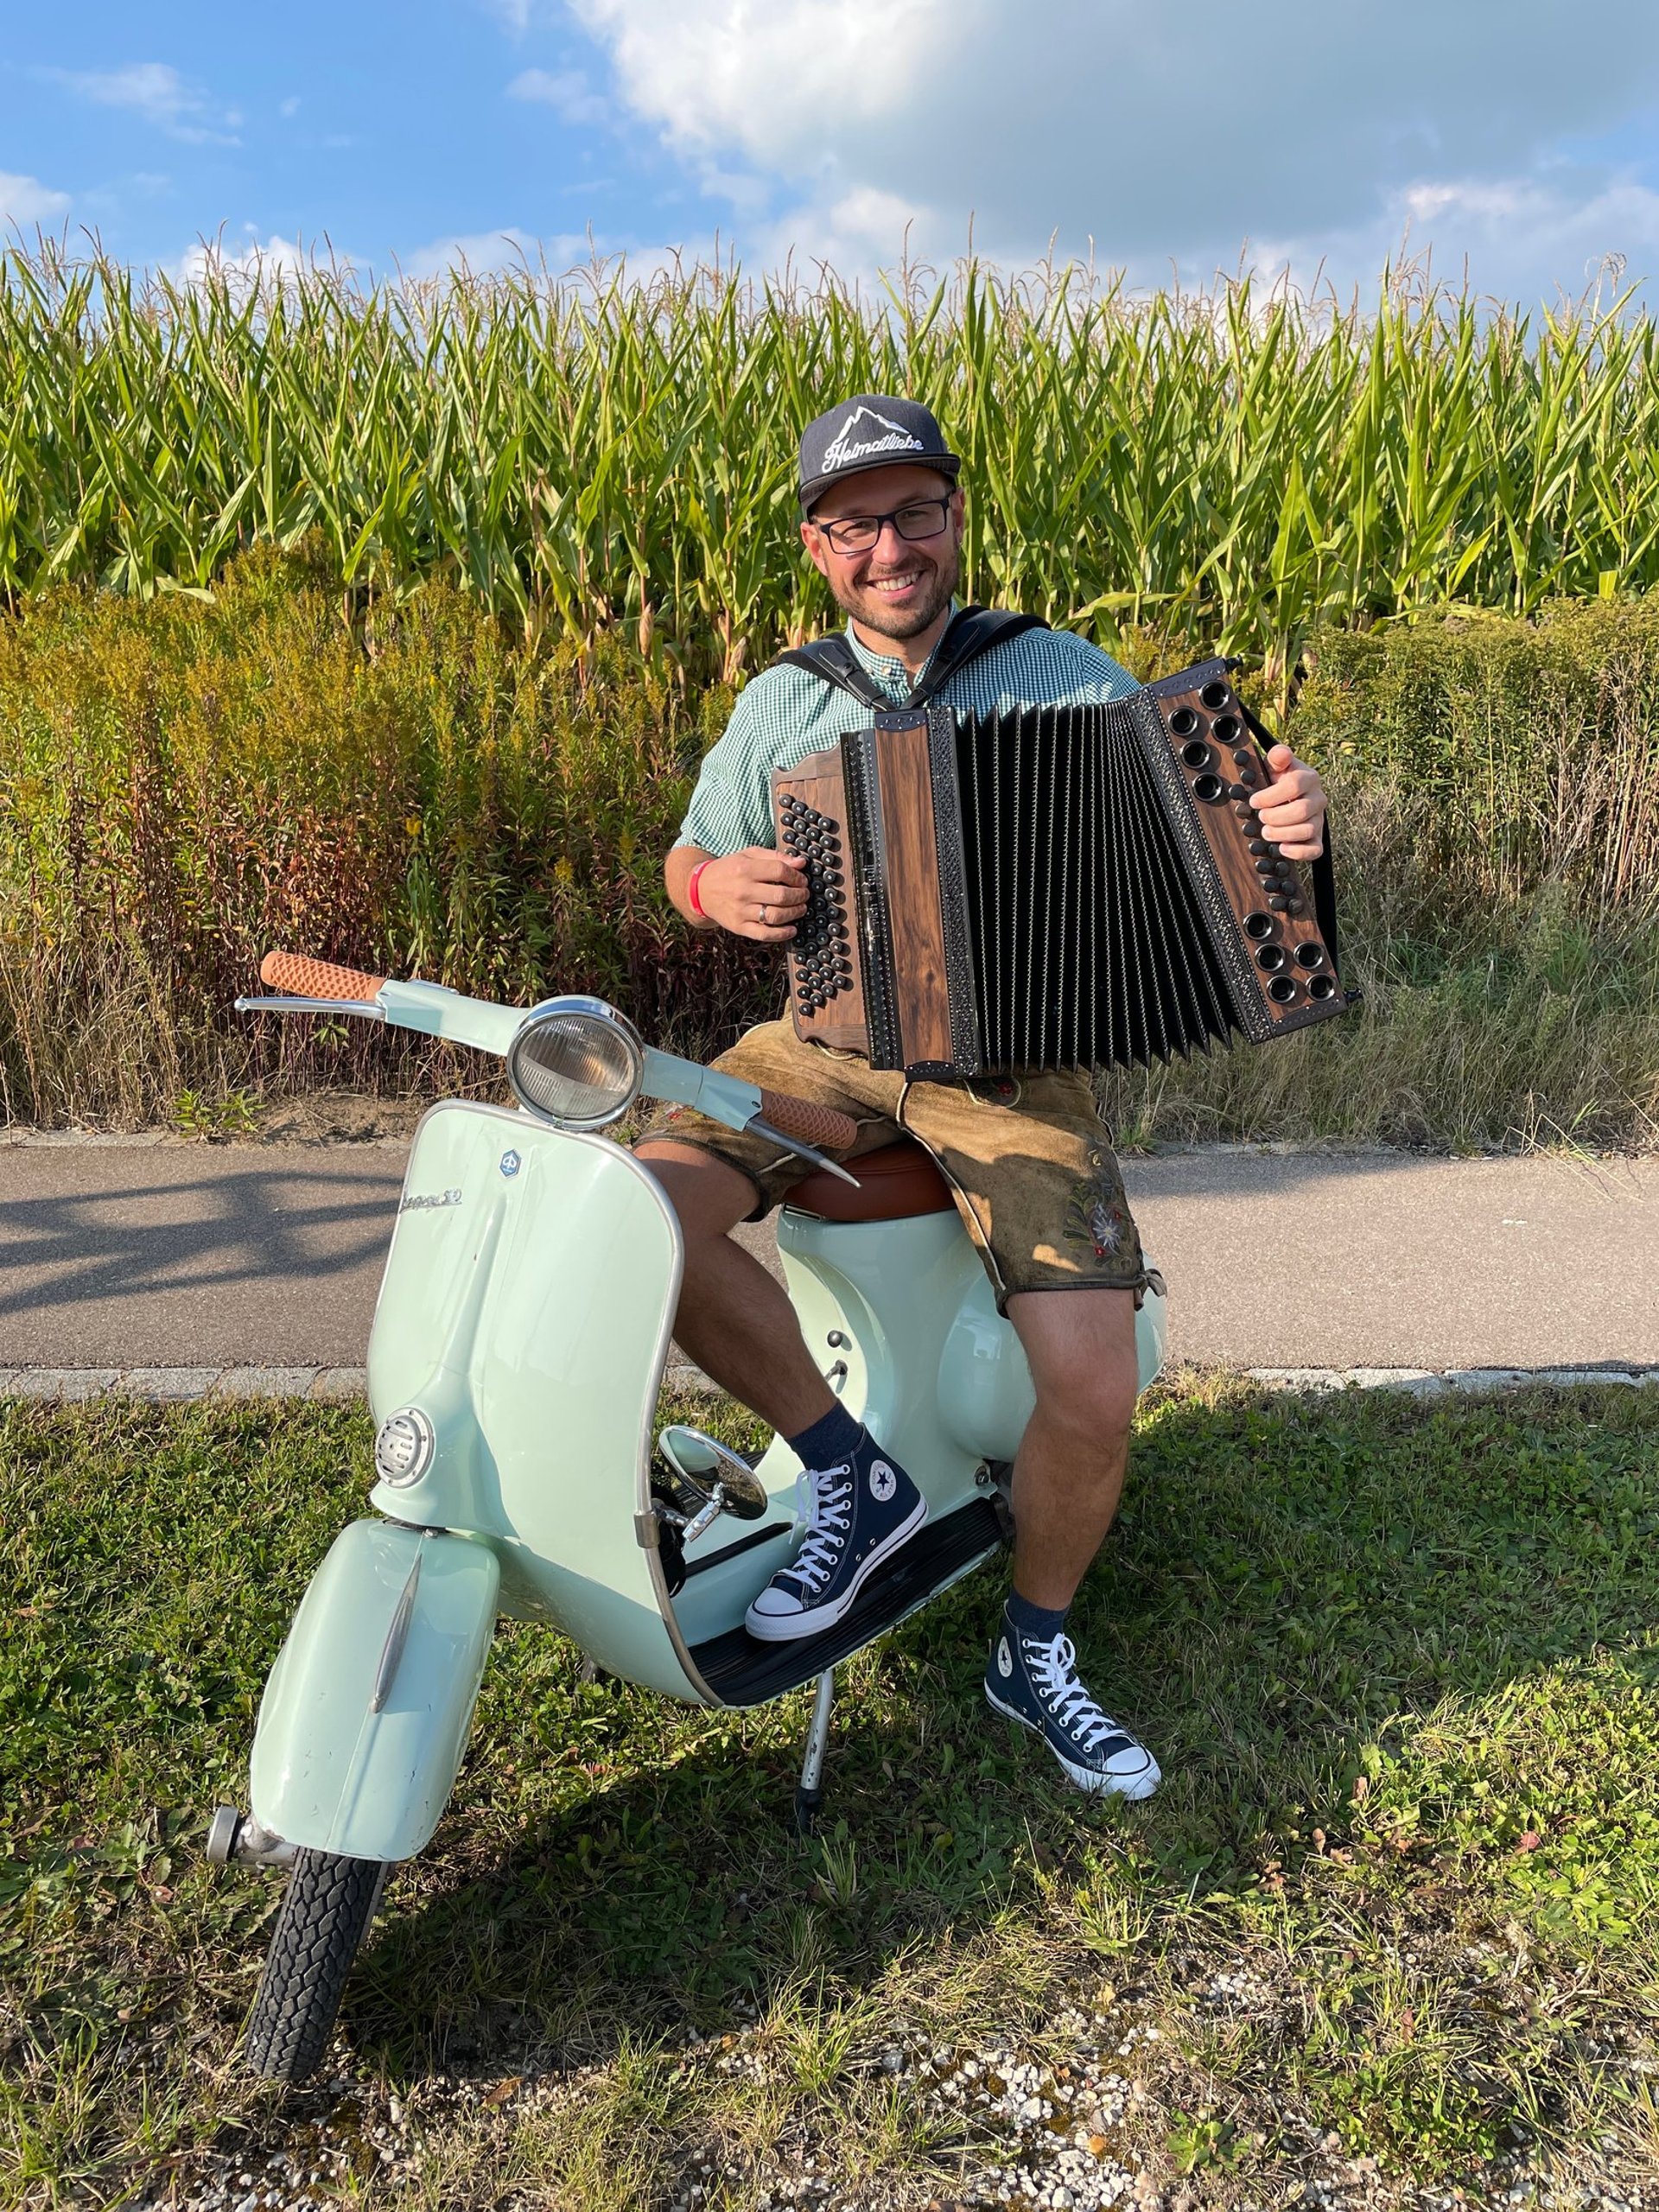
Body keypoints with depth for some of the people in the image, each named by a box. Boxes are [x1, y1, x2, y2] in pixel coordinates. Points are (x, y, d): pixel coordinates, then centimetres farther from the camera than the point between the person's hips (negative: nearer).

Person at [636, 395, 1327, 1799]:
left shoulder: (1067, 676, 4)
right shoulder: (782, 702, 10)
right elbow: (688, 862, 18)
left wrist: (1281, 818, -18)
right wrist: (721, 886, -7)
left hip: (1012, 1057, -2)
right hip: (828, 1038, 2)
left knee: (1094, 1391, -17)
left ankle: (1036, 1652, 15)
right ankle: (852, 1475, -3)